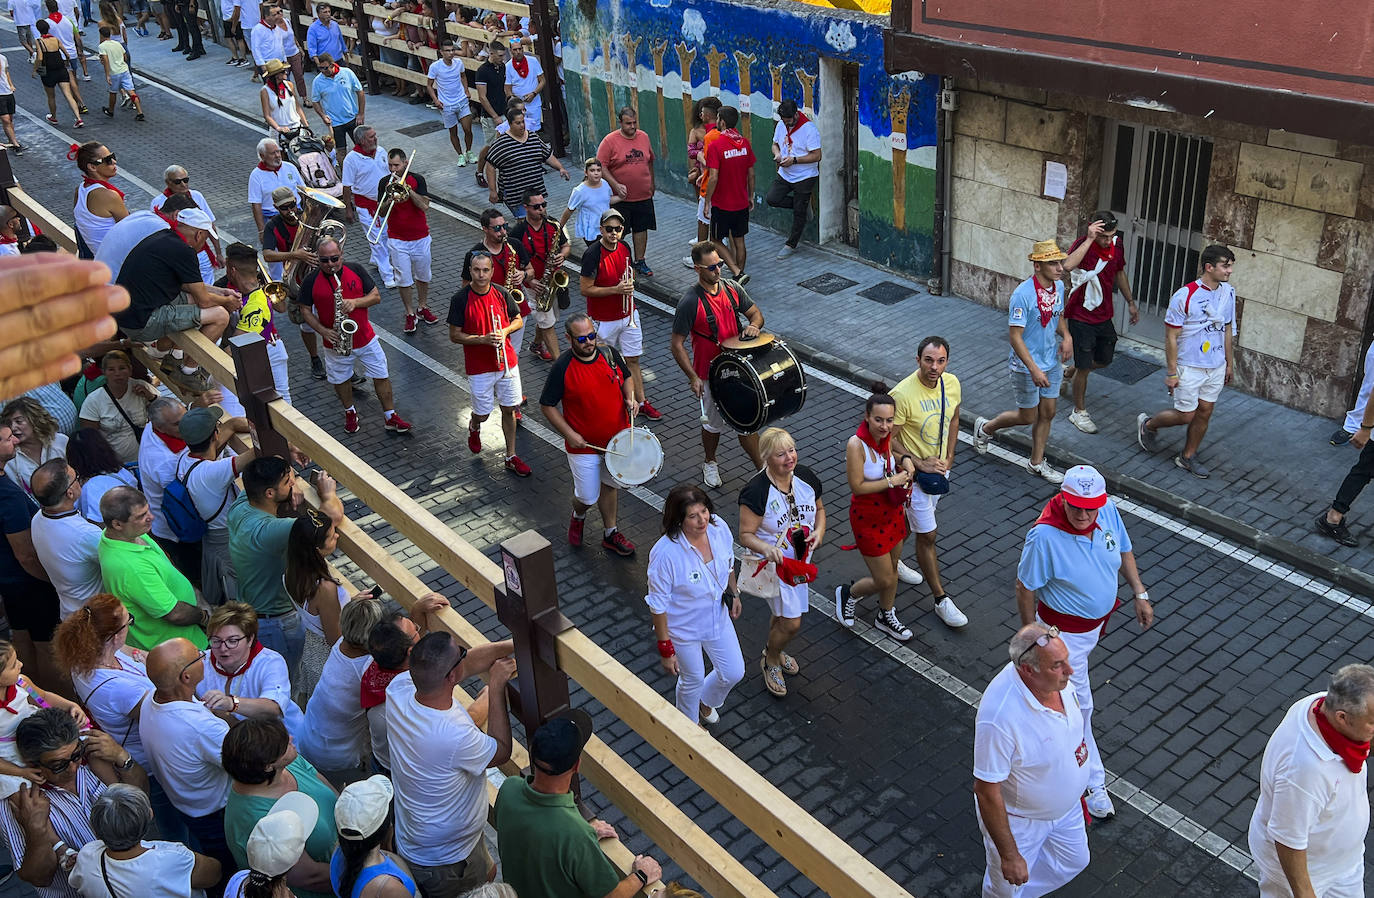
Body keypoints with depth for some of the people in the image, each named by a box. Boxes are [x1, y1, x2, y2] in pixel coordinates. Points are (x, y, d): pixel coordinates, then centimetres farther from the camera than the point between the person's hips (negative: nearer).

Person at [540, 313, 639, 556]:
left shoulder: (610, 354, -6)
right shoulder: (562, 368, -19)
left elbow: (626, 377, 13)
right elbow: (547, 406, -12)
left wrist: (630, 398, -8)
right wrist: (569, 434, -18)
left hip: (617, 436, 4)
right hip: (584, 444, -4)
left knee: (610, 485, 20)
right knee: (587, 496, 4)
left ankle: (611, 534, 38)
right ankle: (578, 517, 40)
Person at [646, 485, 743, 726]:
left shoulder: (719, 528, -21)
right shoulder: (665, 554, -36)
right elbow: (658, 606, -24)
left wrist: (734, 593, 15)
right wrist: (666, 649, -18)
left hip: (718, 619, 5)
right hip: (684, 630, -5)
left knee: (734, 673, 21)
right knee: (693, 680, 20)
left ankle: (706, 701, 56)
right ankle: (690, 723, 54)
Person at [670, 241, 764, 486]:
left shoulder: (732, 289, -4)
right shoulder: (690, 302, -20)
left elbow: (756, 313, 10)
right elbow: (677, 344, -16)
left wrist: (753, 325, -14)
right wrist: (693, 378, -21)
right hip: (709, 374, -4)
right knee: (714, 424, 14)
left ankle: (760, 467, 22)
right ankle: (710, 464, 39)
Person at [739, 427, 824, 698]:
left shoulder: (806, 477, -10)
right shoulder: (755, 491, -29)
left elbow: (819, 508, 8)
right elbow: (746, 535, -22)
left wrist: (819, 530, -11)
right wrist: (767, 548, -42)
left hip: (800, 559, 6)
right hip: (773, 563, -6)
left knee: (783, 613, 24)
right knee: (792, 622, -3)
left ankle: (775, 651, 53)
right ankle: (770, 661, 28)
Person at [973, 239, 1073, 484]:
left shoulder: (1058, 287, -2)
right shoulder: (1023, 294, -26)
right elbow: (1015, 335, -25)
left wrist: (1066, 336, -5)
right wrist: (1034, 369, -29)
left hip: (1051, 363, 7)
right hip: (1026, 367, -7)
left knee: (1047, 413, 14)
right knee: (1027, 416, 7)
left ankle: (1036, 462, 31)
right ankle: (985, 428, 34)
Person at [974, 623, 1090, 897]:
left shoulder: (1058, 678, -21)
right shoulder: (999, 718, -43)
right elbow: (987, 792, -31)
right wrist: (1009, 855, -23)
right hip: (1018, 820, -6)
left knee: (1073, 861, 29)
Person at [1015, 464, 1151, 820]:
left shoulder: (1108, 510, -17)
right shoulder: (1044, 536, -35)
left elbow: (1124, 551, 5)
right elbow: (1025, 589, -22)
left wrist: (1140, 593, 4)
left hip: (1098, 619, 6)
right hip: (1064, 629, -6)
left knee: (1068, 685, 32)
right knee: (1078, 705, 4)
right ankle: (1093, 783, 19)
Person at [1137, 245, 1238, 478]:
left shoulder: (1228, 292, 1)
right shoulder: (1185, 296, -19)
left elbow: (1227, 330, 13)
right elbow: (1171, 337, -15)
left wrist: (1229, 363, 17)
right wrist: (1171, 372, -14)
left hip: (1216, 367, 6)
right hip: (1189, 366, -6)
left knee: (1205, 412, 10)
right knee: (1186, 415, 0)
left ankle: (1188, 457, 27)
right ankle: (1147, 424, 27)